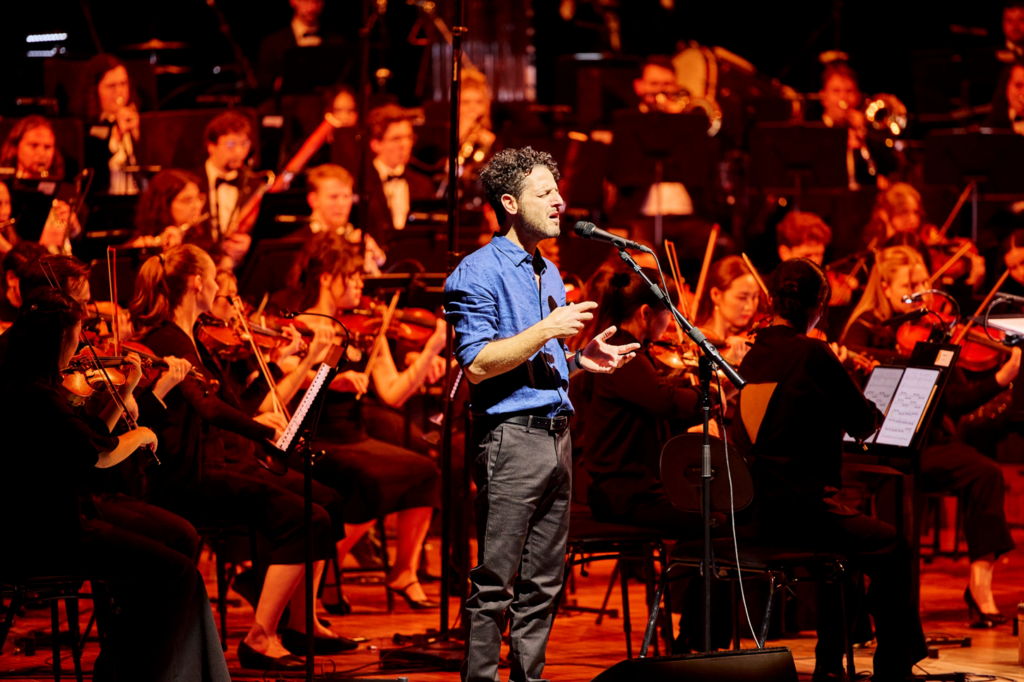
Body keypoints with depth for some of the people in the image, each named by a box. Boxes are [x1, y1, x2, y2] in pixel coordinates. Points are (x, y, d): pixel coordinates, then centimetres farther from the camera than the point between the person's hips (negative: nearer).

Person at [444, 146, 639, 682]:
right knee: (495, 584, -8)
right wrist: (546, 331, -19)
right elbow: (478, 364, -17)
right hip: (510, 435, -9)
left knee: (543, 583, 9)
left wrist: (578, 360, 10)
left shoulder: (549, 275, 19)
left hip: (555, 433, 9)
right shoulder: (479, 273, -8)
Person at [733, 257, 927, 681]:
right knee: (890, 550, 6)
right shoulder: (812, 354, -14)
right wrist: (869, 411, 14)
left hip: (750, 511, 8)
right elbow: (863, 424, -6)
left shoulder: (753, 357, 8)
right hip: (795, 511, -8)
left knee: (844, 536, 31)